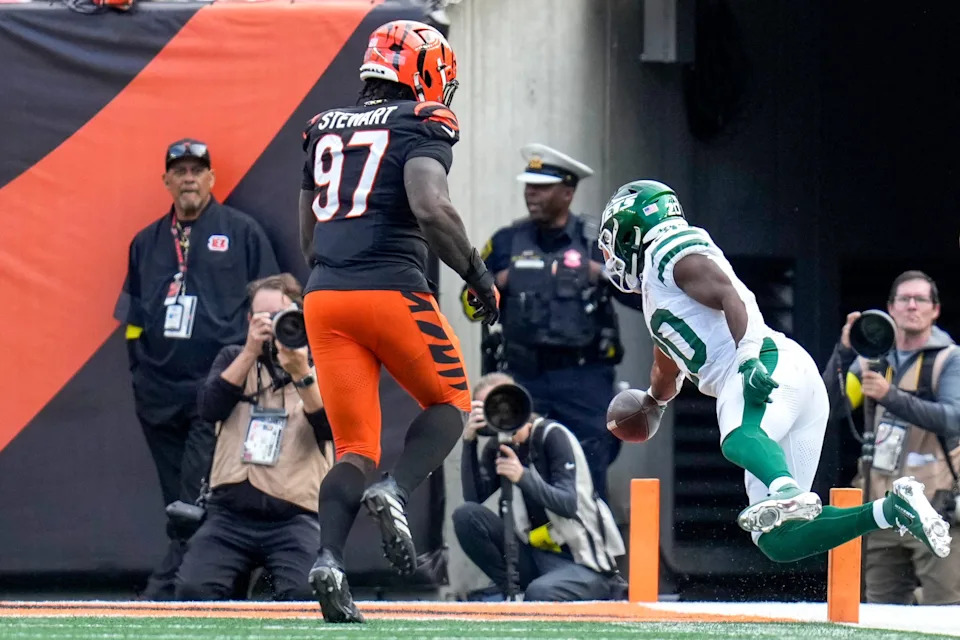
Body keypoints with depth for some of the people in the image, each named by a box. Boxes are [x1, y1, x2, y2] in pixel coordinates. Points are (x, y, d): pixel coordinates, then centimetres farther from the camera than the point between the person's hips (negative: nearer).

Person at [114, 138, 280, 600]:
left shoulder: (242, 232, 6)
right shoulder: (147, 243, 18)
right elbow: (133, 318, 22)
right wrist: (140, 371, 12)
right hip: (160, 396, 5)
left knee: (196, 506, -15)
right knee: (178, 505, 5)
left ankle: (166, 589, -20)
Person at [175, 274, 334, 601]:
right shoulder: (233, 358, 17)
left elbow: (331, 429, -8)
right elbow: (209, 408, -2)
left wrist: (301, 375, -20)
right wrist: (251, 352, -8)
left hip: (293, 516, -2)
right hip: (230, 513, 2)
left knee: (306, 594, -30)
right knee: (192, 589, -25)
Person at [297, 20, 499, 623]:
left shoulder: (326, 129, 19)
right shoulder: (422, 125, 0)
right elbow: (431, 209, -17)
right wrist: (477, 274, -5)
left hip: (324, 297, 5)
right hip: (392, 291, -5)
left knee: (356, 448, 8)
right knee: (450, 403, 17)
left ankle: (328, 559, -16)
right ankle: (395, 491, -11)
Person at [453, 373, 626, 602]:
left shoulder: (553, 436, -11)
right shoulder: (497, 447, 5)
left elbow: (569, 504, -21)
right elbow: (473, 498, -10)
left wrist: (523, 477, -35)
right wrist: (469, 443, -17)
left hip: (582, 560, -6)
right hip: (537, 553, 6)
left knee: (539, 594, -37)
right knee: (466, 516, -11)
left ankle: (609, 592, -5)